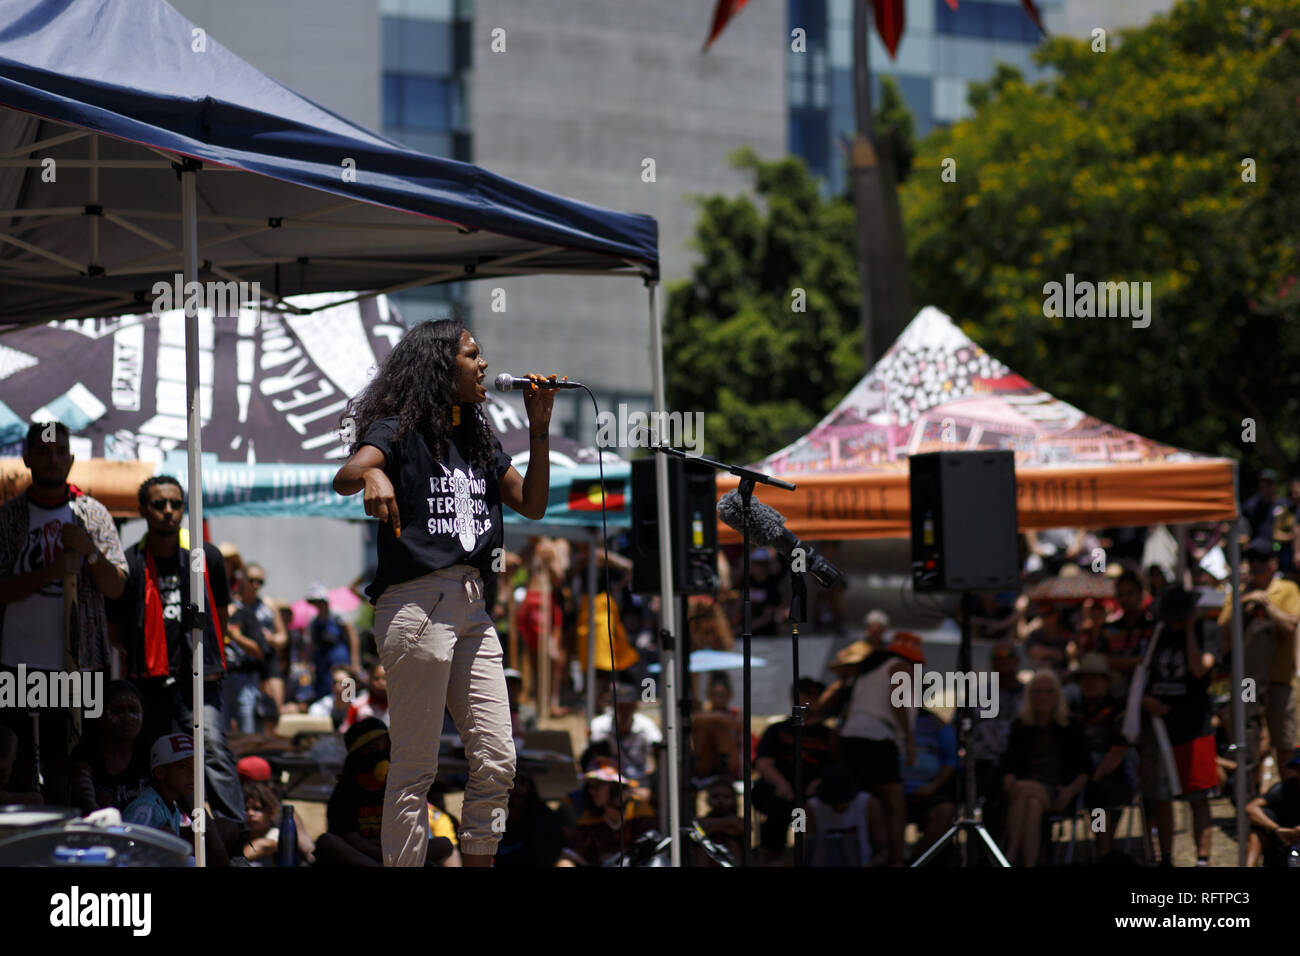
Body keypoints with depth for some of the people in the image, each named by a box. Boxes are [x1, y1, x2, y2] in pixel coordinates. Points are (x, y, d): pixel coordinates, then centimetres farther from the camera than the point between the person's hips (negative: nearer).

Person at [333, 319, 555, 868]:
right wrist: (371, 474, -45)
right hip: (416, 605, -7)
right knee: (415, 771, -5)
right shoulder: (399, 430, -3)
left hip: (471, 607, 7)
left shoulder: (478, 440, 18)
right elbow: (344, 477, -21)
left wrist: (540, 428, 7)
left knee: (497, 764, 4)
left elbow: (532, 505, 17)